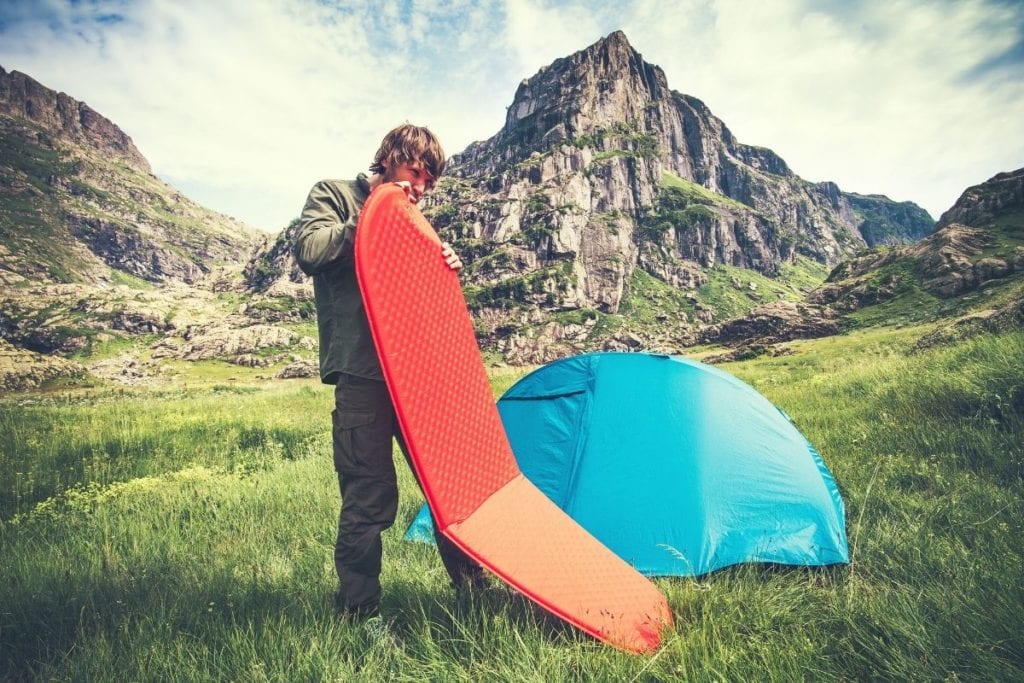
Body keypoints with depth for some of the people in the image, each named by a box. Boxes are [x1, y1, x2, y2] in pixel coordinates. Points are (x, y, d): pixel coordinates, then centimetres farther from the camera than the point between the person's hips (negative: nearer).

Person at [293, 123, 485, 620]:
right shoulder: (332, 195, 6)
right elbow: (309, 251, -12)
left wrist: (445, 267, 4)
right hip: (362, 372, -6)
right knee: (369, 495, -5)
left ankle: (472, 588, 26)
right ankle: (358, 613, 14)